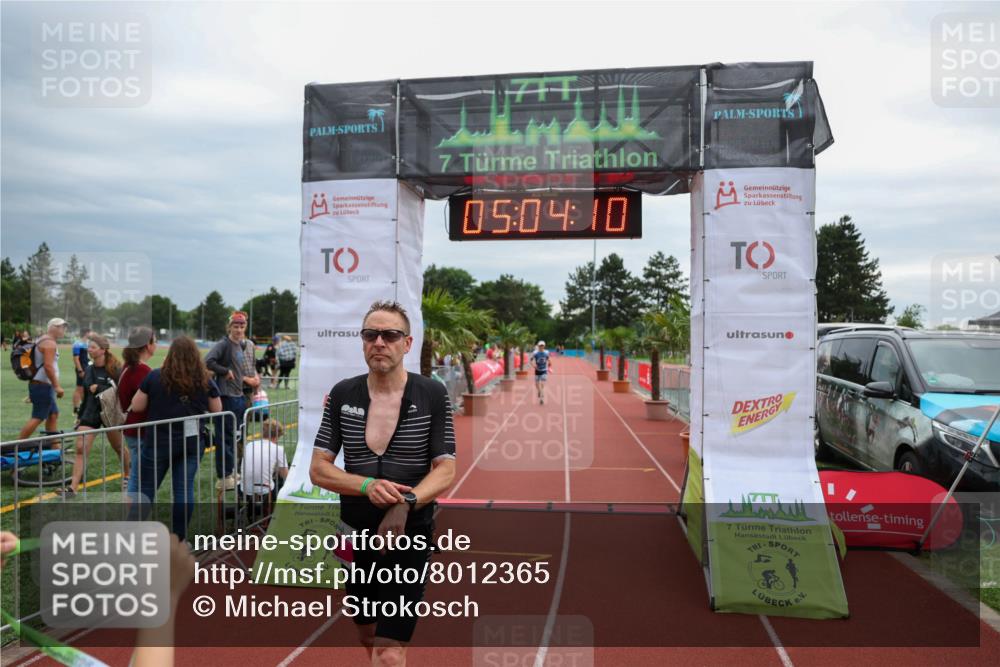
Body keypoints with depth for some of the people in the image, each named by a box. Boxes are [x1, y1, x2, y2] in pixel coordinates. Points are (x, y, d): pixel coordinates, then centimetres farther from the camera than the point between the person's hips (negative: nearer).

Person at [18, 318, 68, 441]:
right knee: (37, 418, -10)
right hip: (42, 386, -11)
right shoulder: (49, 343, -13)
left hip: (43, 386, 11)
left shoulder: (42, 341, 19)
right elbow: (48, 366, -23)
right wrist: (57, 386, -22)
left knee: (53, 414, 12)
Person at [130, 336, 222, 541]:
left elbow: (136, 407, 0)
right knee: (185, 488, 6)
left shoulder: (155, 376, -6)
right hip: (191, 440, 2)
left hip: (159, 440, -2)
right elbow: (217, 411, 8)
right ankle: (180, 538, 11)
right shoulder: (205, 380, 0)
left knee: (146, 487, 10)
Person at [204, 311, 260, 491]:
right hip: (227, 396, -8)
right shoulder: (223, 344, -10)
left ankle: (231, 472, 29)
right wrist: (226, 371, -15)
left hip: (243, 395, 8)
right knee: (225, 437, -1)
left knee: (236, 435, 16)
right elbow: (208, 361, -22)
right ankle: (224, 477, 6)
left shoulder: (249, 345, 13)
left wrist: (255, 377, 5)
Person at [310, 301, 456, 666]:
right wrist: (368, 486, -20)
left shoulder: (432, 395, -8)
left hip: (410, 536, -3)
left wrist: (407, 501, -26)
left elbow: (445, 470, -7)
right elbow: (318, 469, -2)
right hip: (355, 533, 4)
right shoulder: (341, 394, -2)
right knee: (368, 636, 24)